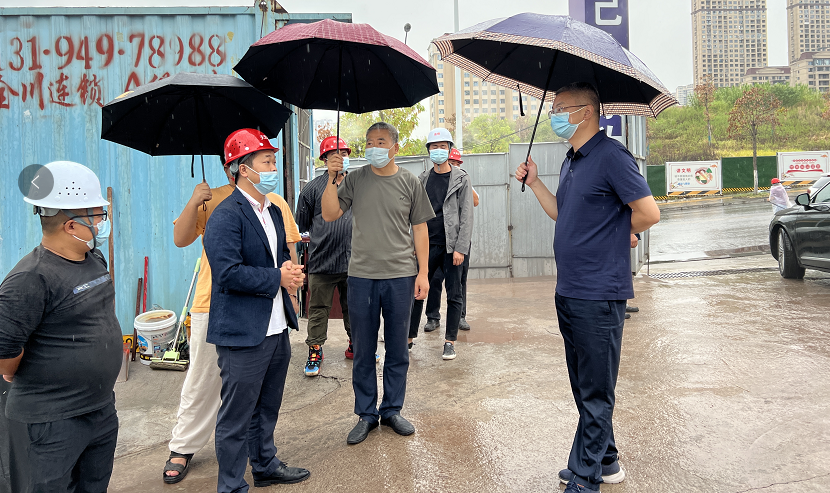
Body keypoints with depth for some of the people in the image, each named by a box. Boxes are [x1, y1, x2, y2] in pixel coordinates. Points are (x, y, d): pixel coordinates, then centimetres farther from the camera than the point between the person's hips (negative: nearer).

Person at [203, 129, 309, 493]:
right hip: (243, 334, -9)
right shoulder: (225, 217, -16)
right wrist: (277, 278, -16)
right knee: (236, 417, 4)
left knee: (267, 408, 24)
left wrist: (291, 272, 0)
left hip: (277, 330, 9)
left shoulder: (274, 212, 14)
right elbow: (229, 272, -24)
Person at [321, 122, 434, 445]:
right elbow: (330, 215, -1)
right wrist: (332, 178, -11)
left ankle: (392, 410, 25)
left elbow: (420, 229, 6)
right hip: (362, 275, 0)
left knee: (397, 349, 9)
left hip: (401, 276, 0)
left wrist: (423, 273, 1)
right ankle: (366, 414, 21)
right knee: (363, 350, 7)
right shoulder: (355, 180, 5)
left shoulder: (410, 183, 5)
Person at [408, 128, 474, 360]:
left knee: (454, 295, 3)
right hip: (427, 245, 3)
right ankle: (409, 337, 16)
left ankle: (450, 341, 14)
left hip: (451, 245, -3)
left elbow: (466, 215, -5)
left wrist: (460, 248, -12)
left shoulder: (461, 178, 0)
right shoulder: (422, 179, 10)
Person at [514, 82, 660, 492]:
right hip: (568, 290, 10)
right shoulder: (571, 162, 14)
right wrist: (534, 182, 13)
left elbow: (649, 213, -16)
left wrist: (614, 233, -1)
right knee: (584, 386, 19)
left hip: (598, 295, -9)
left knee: (595, 393, 2)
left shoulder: (610, 155, -14)